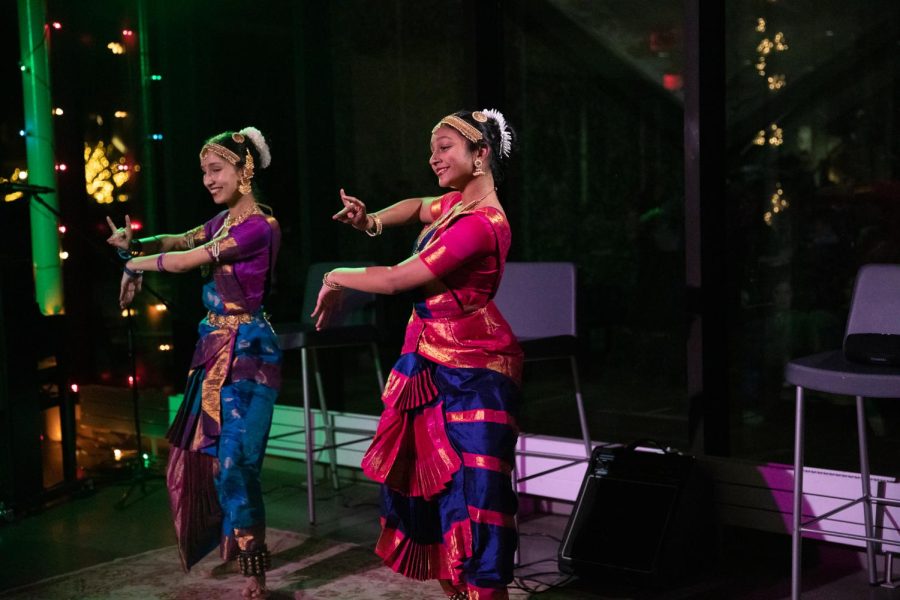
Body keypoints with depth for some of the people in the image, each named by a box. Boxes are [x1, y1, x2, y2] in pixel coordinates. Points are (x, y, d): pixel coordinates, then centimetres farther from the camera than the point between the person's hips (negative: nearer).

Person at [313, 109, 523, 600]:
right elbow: (417, 207, 29)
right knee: (429, 482, 15)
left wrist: (336, 278, -4)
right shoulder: (459, 202, 6)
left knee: (468, 491, -7)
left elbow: (395, 280, -22)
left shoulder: (480, 224, -24)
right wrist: (371, 221, 7)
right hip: (434, 361, 10)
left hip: (469, 371, -10)